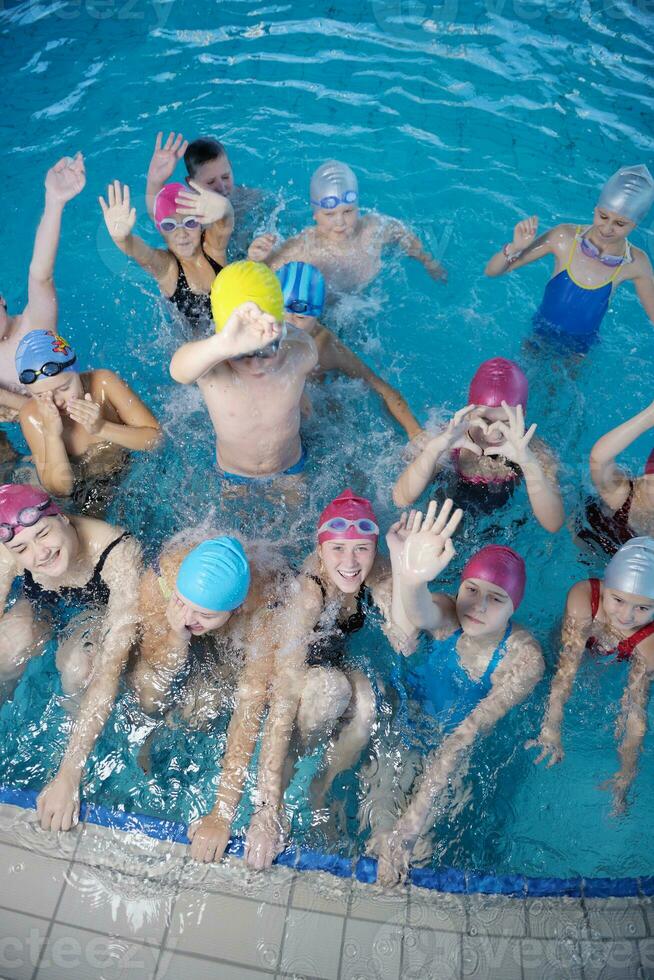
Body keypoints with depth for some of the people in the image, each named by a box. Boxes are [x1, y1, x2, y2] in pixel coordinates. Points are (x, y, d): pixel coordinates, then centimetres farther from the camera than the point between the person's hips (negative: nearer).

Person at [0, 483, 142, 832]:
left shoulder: (120, 553, -41)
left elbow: (111, 665, -43)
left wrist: (68, 774, -45)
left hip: (100, 610, -2)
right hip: (41, 606, 3)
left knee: (78, 675, -32)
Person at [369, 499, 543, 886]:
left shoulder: (525, 659, -28)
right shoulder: (447, 614, -25)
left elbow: (468, 733, -33)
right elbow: (421, 614, -51)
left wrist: (417, 812, -40)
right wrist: (411, 579, -76)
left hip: (468, 750, -1)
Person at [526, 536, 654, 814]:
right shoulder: (581, 598, -45)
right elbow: (567, 666, -43)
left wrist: (627, 772, -34)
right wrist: (551, 728, -46)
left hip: (623, 663, -1)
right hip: (585, 644, 1)